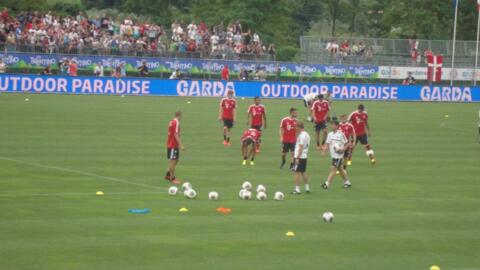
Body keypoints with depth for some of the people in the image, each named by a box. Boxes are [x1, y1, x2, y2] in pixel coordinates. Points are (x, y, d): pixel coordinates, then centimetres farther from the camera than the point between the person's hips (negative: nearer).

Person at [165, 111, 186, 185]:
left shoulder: (172, 122, 11)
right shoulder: (176, 123, -17)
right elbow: (176, 135, -23)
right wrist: (181, 145, -26)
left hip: (170, 144, 10)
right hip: (173, 146, -10)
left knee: (176, 160, 17)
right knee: (173, 161, -3)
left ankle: (168, 175, 23)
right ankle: (172, 178, 2)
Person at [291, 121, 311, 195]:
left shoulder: (301, 135, -17)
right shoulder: (307, 135, 12)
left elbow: (301, 147, -21)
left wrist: (297, 158, -20)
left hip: (299, 157, -9)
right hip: (305, 156, 9)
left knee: (296, 172, -5)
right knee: (303, 172, 18)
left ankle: (297, 189, -6)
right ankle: (307, 188, 20)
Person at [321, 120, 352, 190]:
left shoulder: (341, 134, -10)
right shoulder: (330, 134, 9)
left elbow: (346, 144, -4)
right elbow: (327, 144, 11)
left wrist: (343, 149, -19)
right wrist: (324, 150, -6)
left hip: (338, 155, -7)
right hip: (333, 155, 7)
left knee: (333, 169, -11)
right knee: (340, 169, 15)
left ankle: (327, 184, -13)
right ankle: (347, 182, 27)